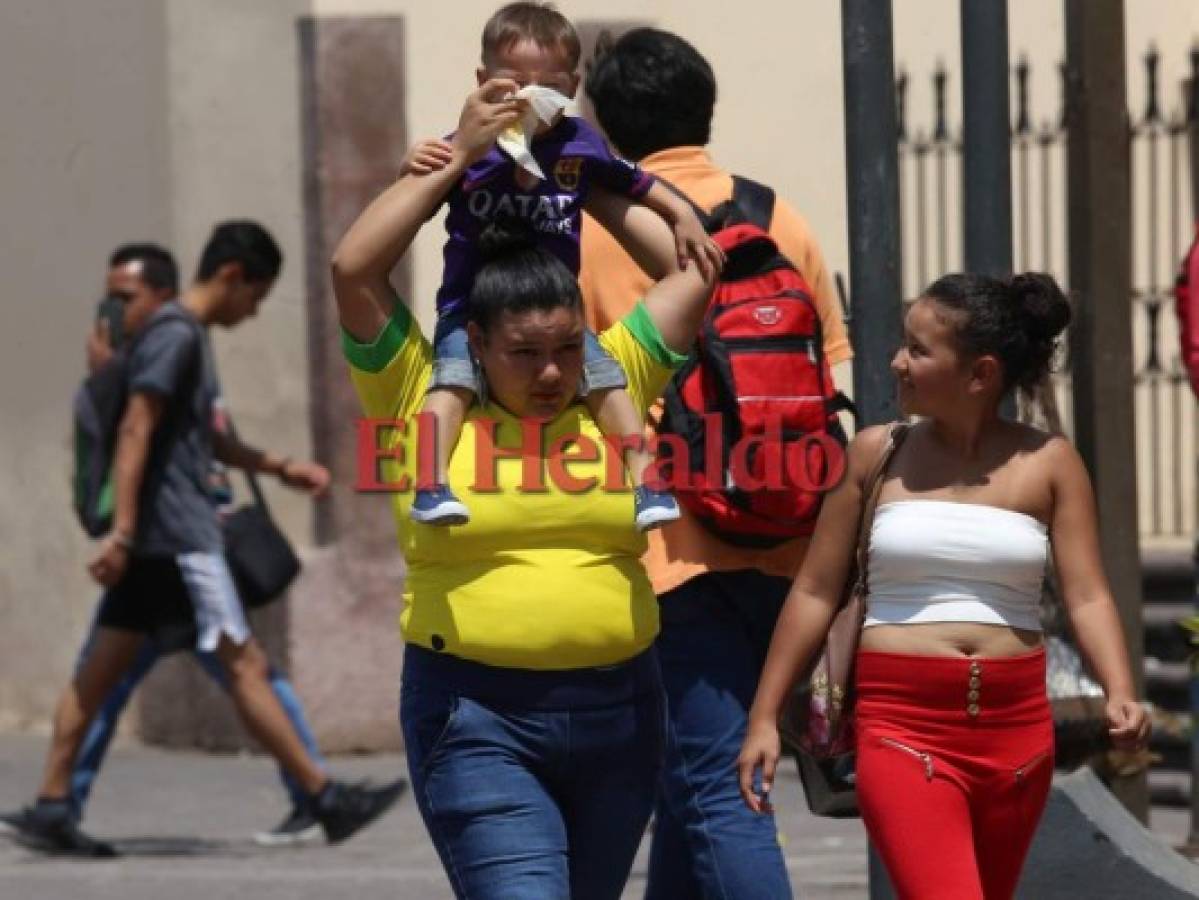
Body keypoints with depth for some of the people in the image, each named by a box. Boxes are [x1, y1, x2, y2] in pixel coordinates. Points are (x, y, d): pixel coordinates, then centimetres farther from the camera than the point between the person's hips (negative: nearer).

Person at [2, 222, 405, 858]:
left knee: (104, 668, 6)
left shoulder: (183, 335, 19)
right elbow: (136, 431, -20)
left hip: (151, 541, 10)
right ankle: (325, 800, -4)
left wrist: (279, 467, 31)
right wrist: (123, 530, -25)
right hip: (177, 535, -10)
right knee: (243, 664, -7)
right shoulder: (176, 335, -12)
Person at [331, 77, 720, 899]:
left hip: (616, 710, 4)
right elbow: (354, 268, -9)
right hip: (477, 718, -4)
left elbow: (698, 268, 7)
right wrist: (458, 160, -4)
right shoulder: (421, 394, -1)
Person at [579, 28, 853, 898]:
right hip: (783, 548, 5)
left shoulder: (590, 232, -2)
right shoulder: (782, 221, 10)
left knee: (716, 792, -9)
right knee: (699, 770, 19)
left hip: (674, 542, -5)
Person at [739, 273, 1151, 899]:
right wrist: (764, 718, 6)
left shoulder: (1046, 463, 3)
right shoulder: (877, 454, 3)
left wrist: (1120, 697, -18)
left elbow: (1087, 597, 0)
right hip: (901, 722, -2)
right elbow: (814, 593, 7)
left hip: (1014, 724, 2)